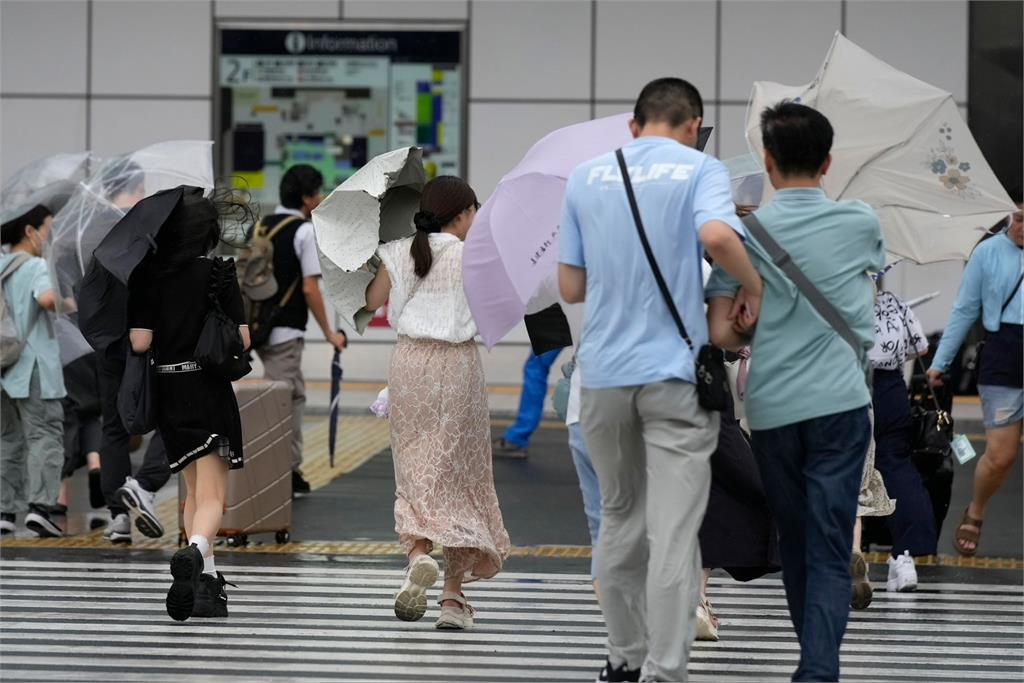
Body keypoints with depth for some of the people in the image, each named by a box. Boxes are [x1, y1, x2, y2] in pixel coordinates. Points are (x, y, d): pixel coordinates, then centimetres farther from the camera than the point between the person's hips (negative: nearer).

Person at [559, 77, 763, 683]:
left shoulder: (586, 176, 9)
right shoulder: (700, 170, -3)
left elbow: (571, 287, 8)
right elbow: (717, 236, -25)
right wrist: (754, 285, -8)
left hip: (604, 373, 4)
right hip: (675, 371, -4)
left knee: (620, 518, 18)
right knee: (674, 532, -4)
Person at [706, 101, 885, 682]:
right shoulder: (862, 223, 4)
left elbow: (721, 332, -2)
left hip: (771, 410, 1)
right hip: (840, 403, -1)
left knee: (795, 543, 16)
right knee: (829, 551, -5)